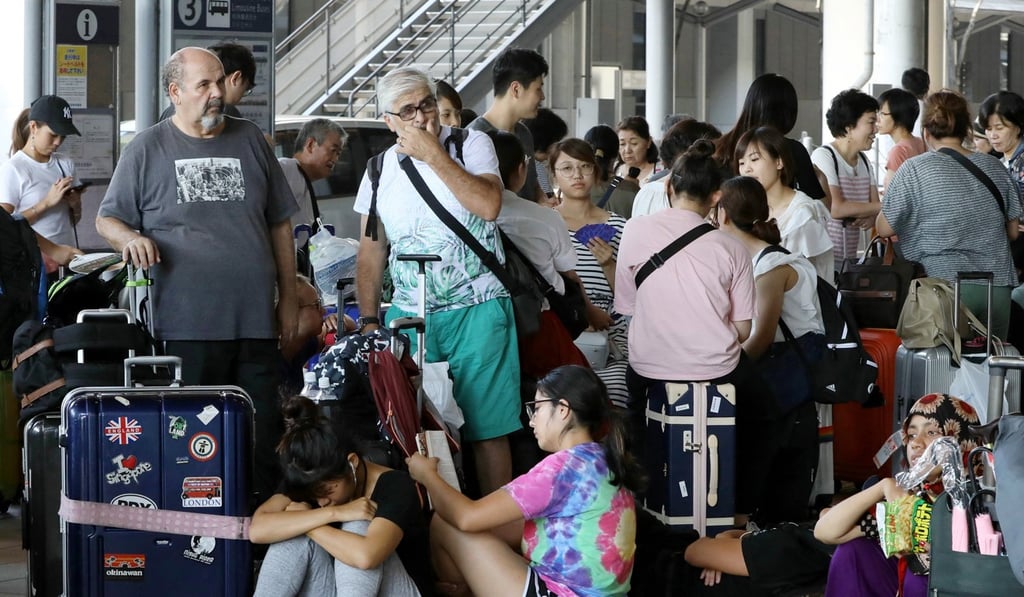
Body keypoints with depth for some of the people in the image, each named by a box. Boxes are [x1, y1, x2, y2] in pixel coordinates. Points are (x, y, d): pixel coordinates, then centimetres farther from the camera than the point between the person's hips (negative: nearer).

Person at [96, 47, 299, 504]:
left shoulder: (250, 141, 12)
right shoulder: (148, 149, 4)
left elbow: (280, 224, 17)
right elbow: (107, 220, 9)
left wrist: (288, 299, 13)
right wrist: (130, 237, -15)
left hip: (255, 319, 3)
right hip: (186, 324, -3)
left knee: (264, 433, 3)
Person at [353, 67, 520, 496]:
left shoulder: (471, 145, 0)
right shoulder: (380, 170, 10)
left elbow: (488, 205, -18)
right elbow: (370, 254, 14)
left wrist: (434, 154, -16)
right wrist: (369, 320, 6)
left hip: (478, 312, -3)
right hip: (409, 316, 3)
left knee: (486, 430, -3)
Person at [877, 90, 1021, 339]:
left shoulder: (913, 170, -6)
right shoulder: (994, 167, 7)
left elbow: (884, 229, 0)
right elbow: (1013, 232, 13)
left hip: (944, 284, -3)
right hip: (997, 287, 4)